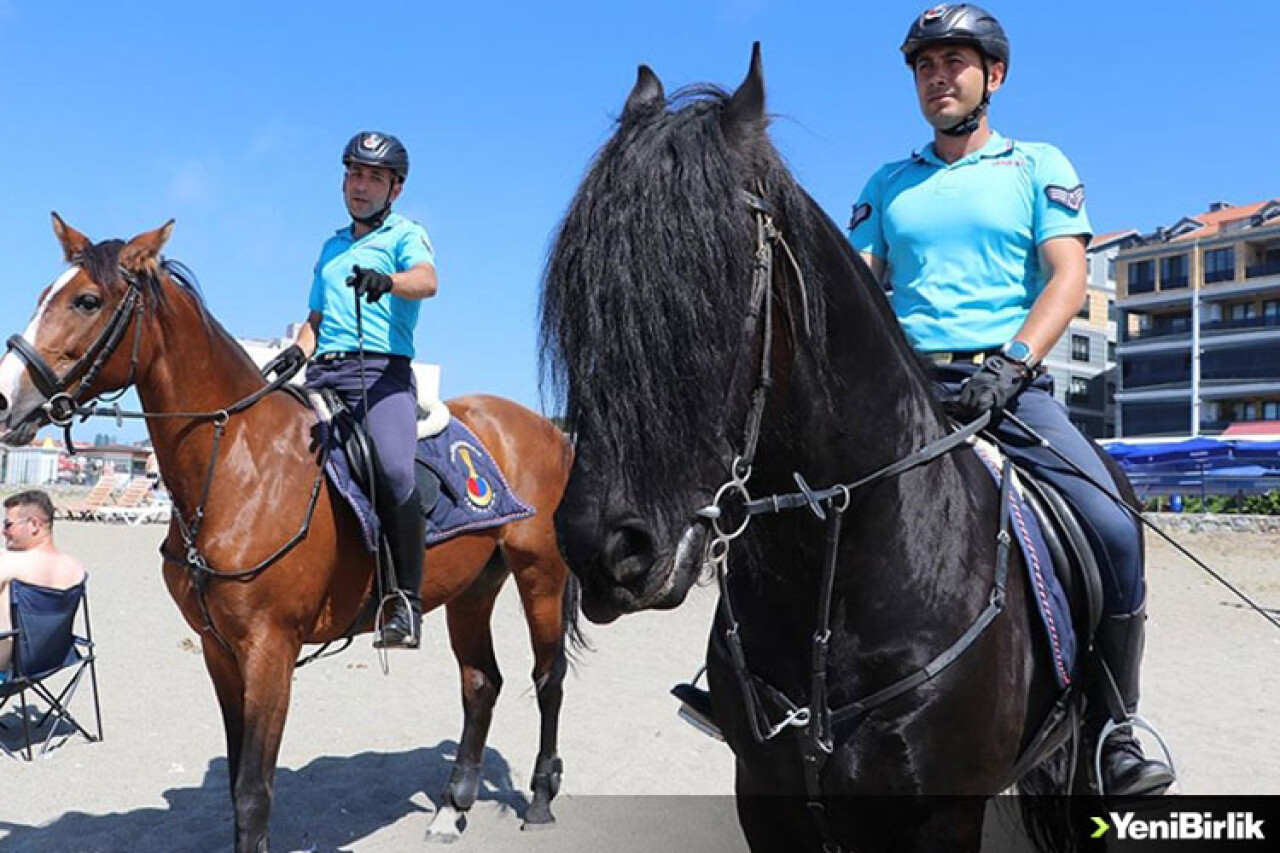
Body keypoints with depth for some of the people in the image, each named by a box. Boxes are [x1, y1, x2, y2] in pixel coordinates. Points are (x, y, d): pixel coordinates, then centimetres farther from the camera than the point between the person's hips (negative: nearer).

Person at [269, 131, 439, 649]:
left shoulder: (407, 235, 10)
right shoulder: (331, 248, 29)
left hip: (383, 371, -6)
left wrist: (385, 281, -34)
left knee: (394, 471, -30)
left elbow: (427, 280, -12)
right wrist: (300, 350, 7)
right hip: (323, 374, 6)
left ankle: (406, 601, -21)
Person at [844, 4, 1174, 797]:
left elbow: (1068, 278, 0)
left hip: (1012, 384, -2)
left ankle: (1115, 731, 0)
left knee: (1116, 530, -21)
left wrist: (1011, 363, -18)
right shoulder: (888, 185, 19)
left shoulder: (1039, 166, 12)